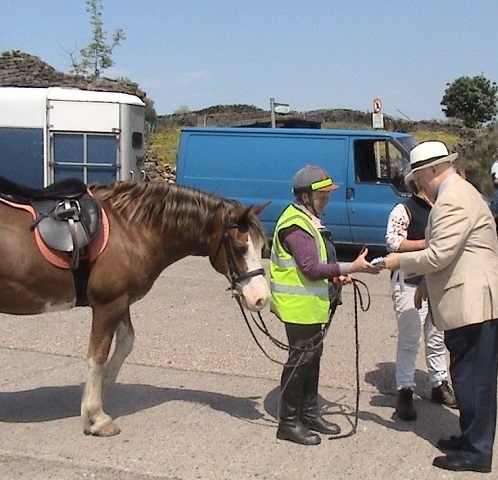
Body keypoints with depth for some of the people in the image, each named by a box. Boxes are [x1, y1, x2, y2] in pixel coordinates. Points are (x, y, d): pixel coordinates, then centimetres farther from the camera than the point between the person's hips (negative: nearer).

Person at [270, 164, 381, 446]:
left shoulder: (310, 220, 14)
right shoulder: (295, 225, -20)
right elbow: (311, 268, -27)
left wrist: (336, 275, 4)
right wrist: (352, 267, -28)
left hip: (315, 304, 10)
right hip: (300, 306, -10)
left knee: (312, 358, 17)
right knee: (300, 360, -3)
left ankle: (310, 414, 29)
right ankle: (289, 422, 8)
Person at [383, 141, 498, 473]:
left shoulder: (452, 200, -17)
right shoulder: (460, 192, 18)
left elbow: (438, 255, -22)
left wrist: (400, 261, -8)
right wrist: (428, 283, 19)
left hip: (471, 303, -11)